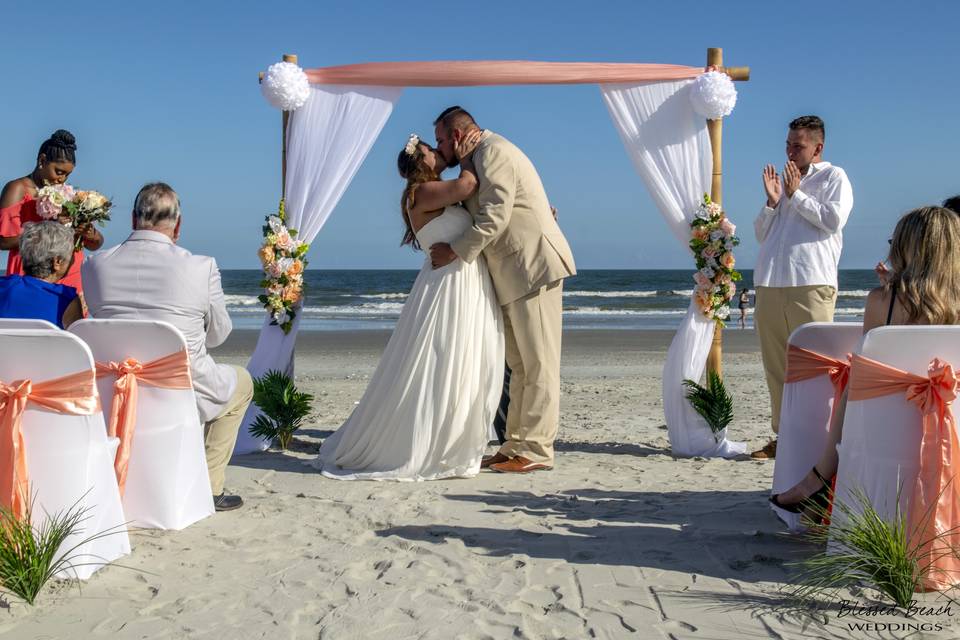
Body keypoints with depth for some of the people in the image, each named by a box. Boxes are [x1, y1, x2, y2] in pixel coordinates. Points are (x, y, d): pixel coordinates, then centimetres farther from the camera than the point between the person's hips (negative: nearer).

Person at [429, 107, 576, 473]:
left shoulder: (493, 152, -11)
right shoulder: (485, 156, 22)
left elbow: (494, 217, -19)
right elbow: (482, 216, 24)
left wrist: (454, 251, -13)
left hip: (533, 266, -11)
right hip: (513, 276, 11)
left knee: (537, 362, -7)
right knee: (520, 365, 10)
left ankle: (536, 451, -5)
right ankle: (517, 446, 15)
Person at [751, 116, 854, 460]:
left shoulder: (834, 177, 9)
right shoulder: (782, 180, 25)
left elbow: (834, 219, -9)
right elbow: (761, 234, 22)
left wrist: (796, 195, -2)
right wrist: (772, 201, 7)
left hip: (811, 283, -6)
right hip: (769, 284, 6)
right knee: (775, 366, 5)